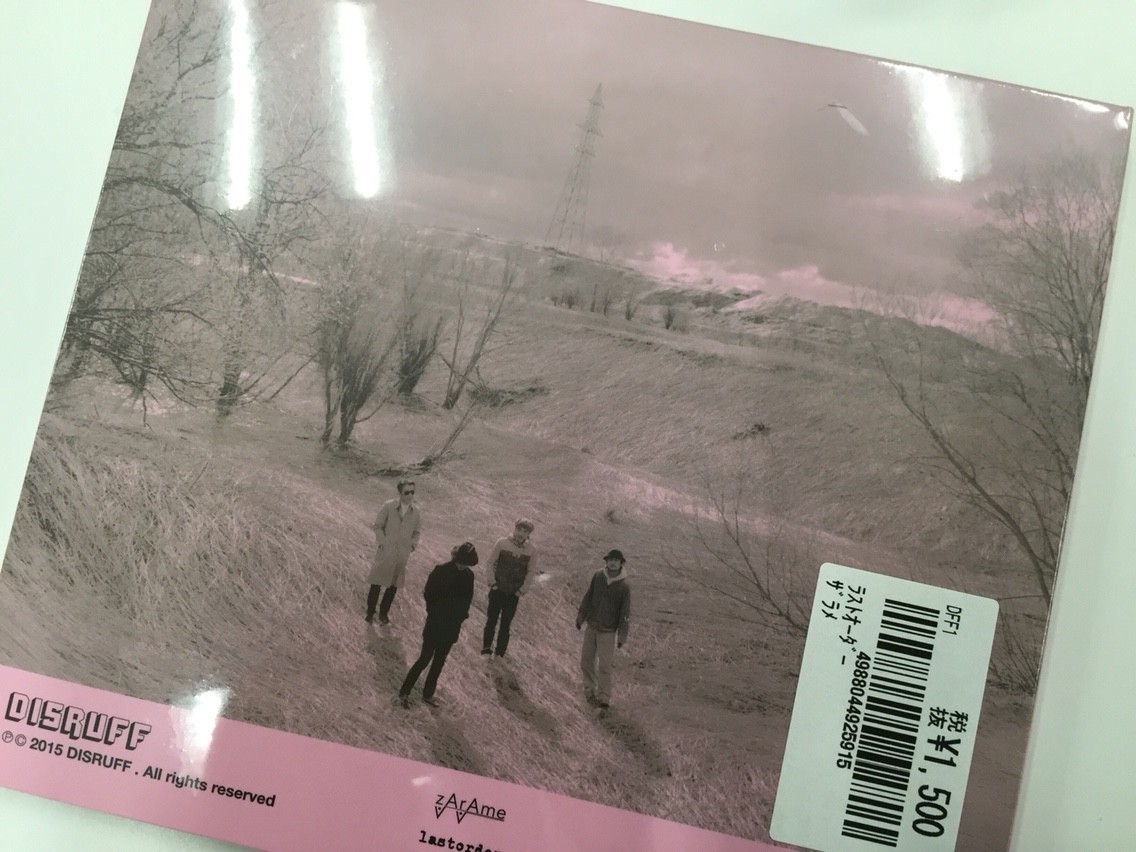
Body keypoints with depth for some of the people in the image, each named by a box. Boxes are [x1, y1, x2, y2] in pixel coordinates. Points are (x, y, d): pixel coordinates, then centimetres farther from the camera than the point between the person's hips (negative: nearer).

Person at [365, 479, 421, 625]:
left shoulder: (415, 510, -3)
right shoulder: (389, 506, -13)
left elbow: (417, 531, 11)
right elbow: (377, 526, -4)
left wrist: (413, 544, -1)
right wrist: (382, 541, -13)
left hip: (402, 554, 3)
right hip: (386, 552, -3)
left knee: (393, 586, 12)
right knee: (376, 584, 5)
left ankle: (383, 613, 29)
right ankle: (370, 613, 21)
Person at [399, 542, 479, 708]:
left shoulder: (468, 576, -1)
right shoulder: (441, 570, -15)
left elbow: (467, 600, 6)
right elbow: (429, 594, -11)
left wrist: (460, 616, -5)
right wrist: (435, 612, -11)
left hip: (452, 627, 5)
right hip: (435, 624, -4)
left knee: (439, 661, 13)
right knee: (425, 658, -2)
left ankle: (428, 694, 25)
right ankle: (404, 692, 8)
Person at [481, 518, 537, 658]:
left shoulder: (529, 549, -6)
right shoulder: (502, 543, -12)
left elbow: (529, 571, 3)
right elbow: (491, 562, -5)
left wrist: (522, 589, -2)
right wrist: (492, 582, -9)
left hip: (514, 593, 2)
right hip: (498, 589, -2)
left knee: (506, 622, 9)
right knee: (492, 618, 5)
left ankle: (500, 651, 19)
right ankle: (486, 646, 17)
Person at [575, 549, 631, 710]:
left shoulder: (624, 586, -15)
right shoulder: (598, 576, -7)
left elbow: (625, 613, -10)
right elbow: (588, 597, 6)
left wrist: (622, 636, -9)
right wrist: (580, 617, 12)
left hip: (608, 631, -4)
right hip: (591, 626, 4)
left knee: (604, 666, -5)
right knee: (586, 661, 13)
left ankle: (604, 698, 6)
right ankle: (590, 691, 30)